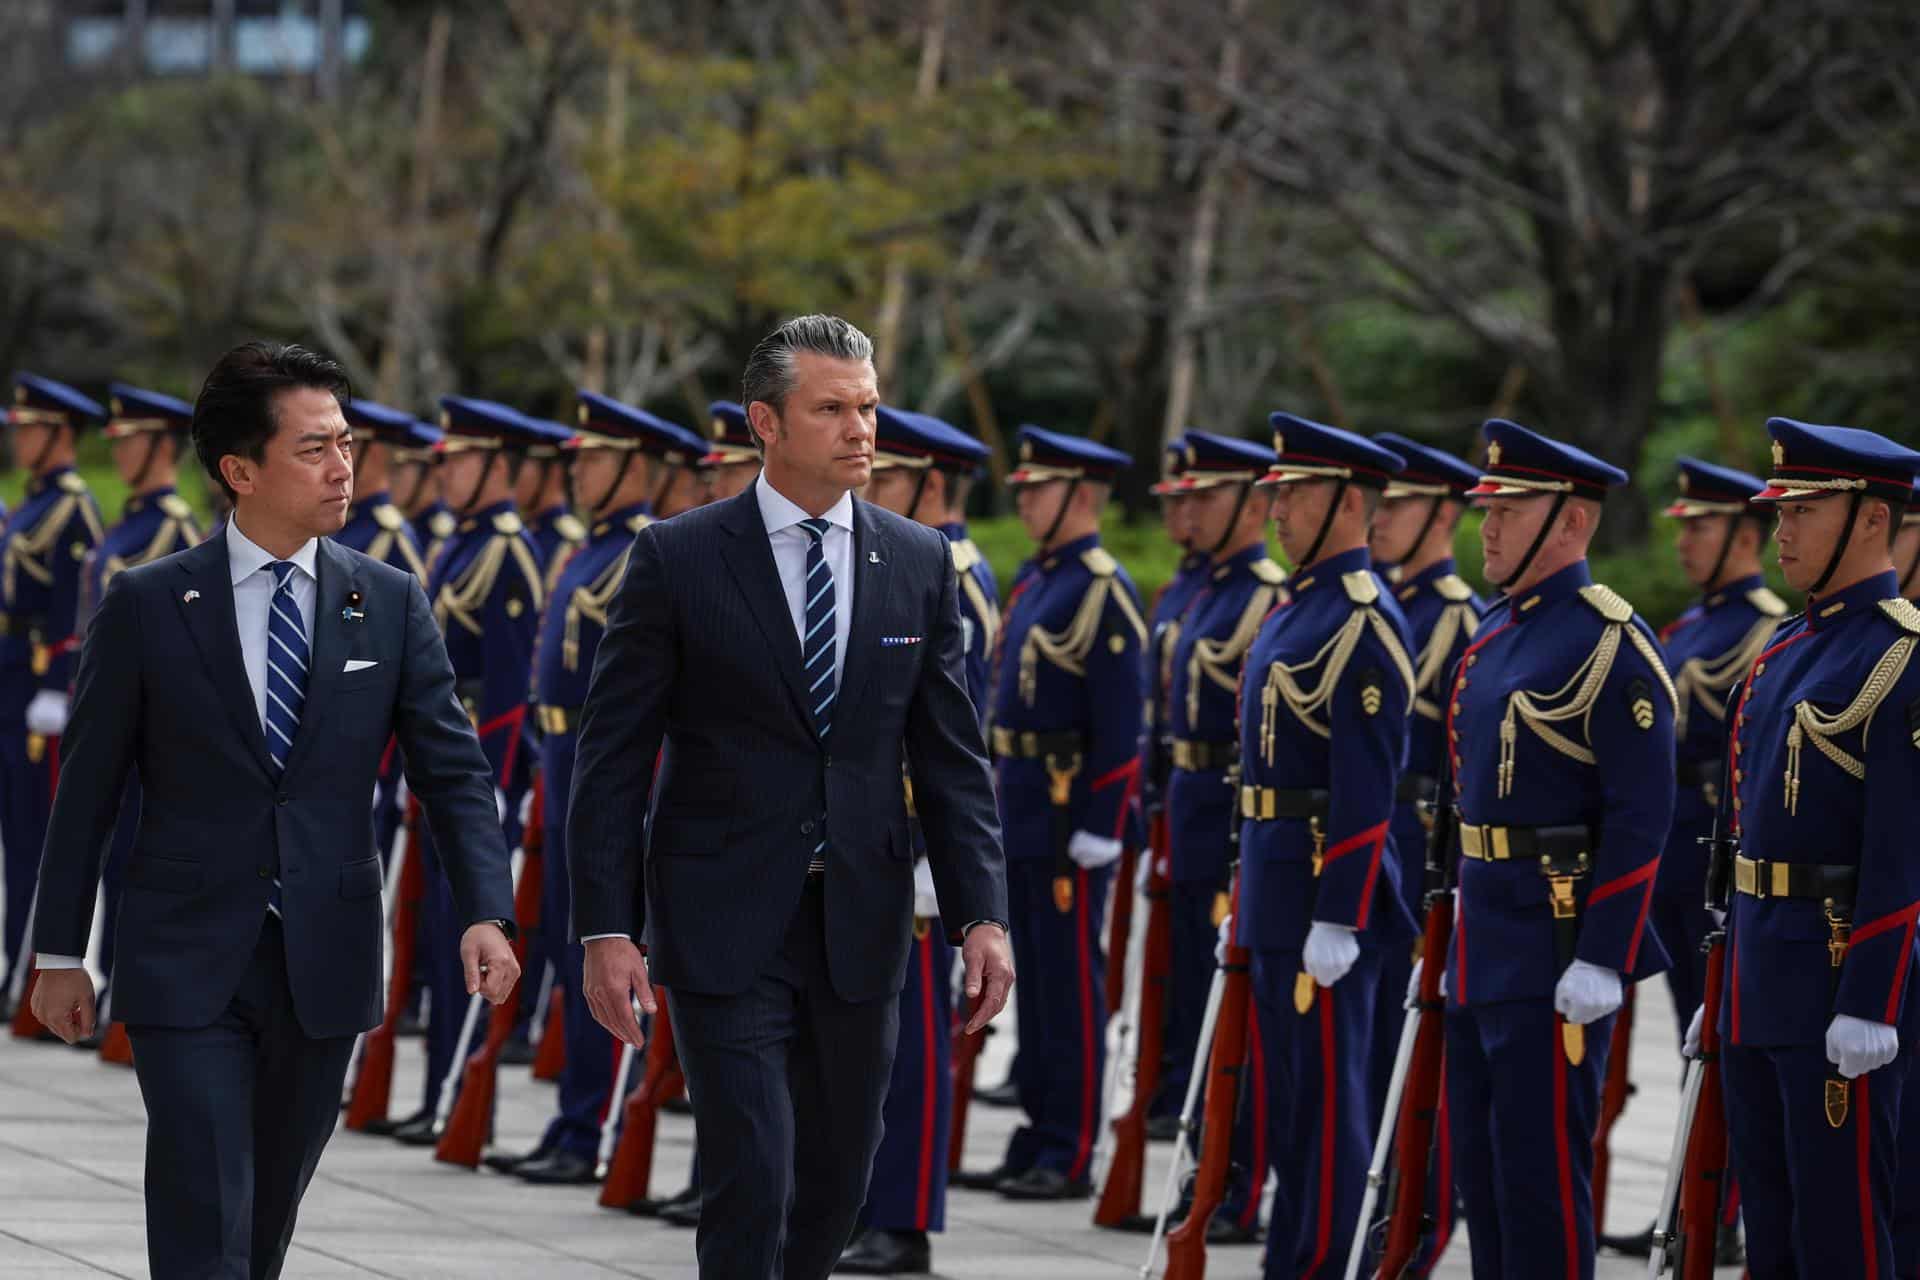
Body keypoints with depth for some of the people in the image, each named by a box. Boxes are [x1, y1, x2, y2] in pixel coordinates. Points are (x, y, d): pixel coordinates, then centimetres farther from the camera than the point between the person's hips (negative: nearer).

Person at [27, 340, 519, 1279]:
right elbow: (87, 789, 1)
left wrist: (486, 913, -14)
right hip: (187, 964, -3)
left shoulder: (390, 605, 3)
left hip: (325, 960, 3)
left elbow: (452, 770, 0)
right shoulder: (147, 605, -4)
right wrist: (59, 954, 1)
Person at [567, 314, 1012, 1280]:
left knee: (835, 1183, 10)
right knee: (750, 1182, -10)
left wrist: (980, 915, -3)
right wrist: (605, 930, -11)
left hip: (860, 926, 4)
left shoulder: (919, 563, 6)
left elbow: (951, 758, 7)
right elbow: (612, 758, -4)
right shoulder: (678, 558, -5)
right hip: (726, 926, -4)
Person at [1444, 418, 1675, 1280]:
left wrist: (1601, 960, -21)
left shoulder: (1608, 644, -14)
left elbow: (1641, 818, -18)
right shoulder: (1496, 634, 14)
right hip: (1485, 940, 9)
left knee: (1541, 1167, -5)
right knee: (1478, 1158, 13)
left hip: (1557, 943, -9)